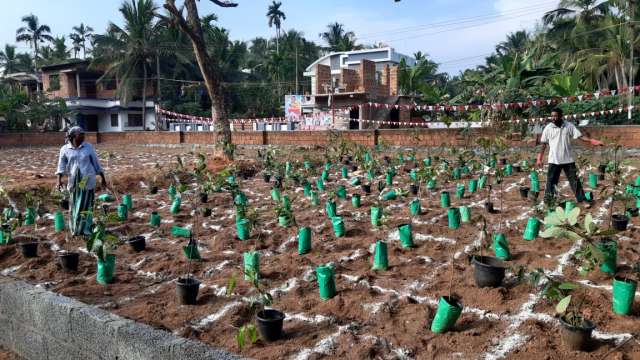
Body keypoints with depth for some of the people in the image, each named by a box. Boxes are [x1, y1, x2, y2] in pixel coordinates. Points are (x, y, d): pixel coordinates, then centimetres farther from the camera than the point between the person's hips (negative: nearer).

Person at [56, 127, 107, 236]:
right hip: (74, 182, 1)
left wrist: (103, 178, 8)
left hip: (88, 180, -1)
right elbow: (61, 166, -1)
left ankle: (85, 229, 4)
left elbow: (96, 163, 8)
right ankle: (75, 230, 20)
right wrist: (59, 180, -14)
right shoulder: (65, 149, 3)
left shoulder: (88, 147, 3)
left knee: (86, 205, -3)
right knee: (74, 206, 8)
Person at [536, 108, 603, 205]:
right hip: (554, 160, -1)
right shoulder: (548, 128, -2)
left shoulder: (569, 126, -2)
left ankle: (581, 199, 17)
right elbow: (544, 144, 3)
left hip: (568, 159, 1)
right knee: (551, 181, 2)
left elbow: (580, 136, -5)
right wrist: (539, 158, 3)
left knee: (575, 180, 8)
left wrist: (592, 141, -20)